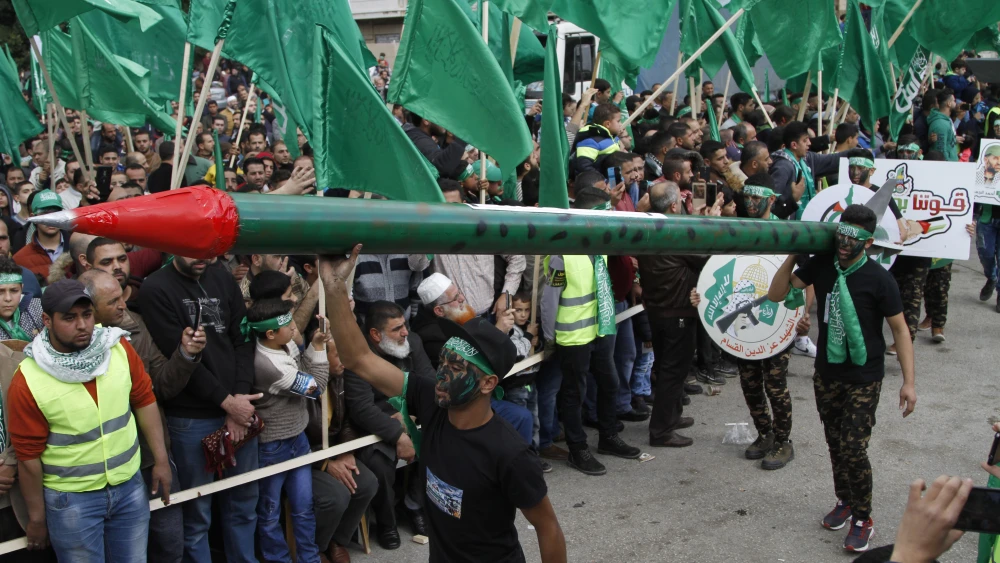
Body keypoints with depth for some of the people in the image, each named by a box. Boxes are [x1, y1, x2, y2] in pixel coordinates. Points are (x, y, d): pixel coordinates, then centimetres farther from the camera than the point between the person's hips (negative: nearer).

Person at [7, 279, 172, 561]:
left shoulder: (120, 348, -7)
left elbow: (144, 401, 4)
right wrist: (37, 517, -2)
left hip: (130, 487, 3)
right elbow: (29, 455, -9)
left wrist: (161, 460, 4)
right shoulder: (27, 382, -16)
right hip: (71, 500, -3)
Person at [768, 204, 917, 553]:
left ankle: (862, 519, 10)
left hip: (864, 379, -4)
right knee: (835, 443, 15)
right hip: (826, 374, 4)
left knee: (853, 448, -8)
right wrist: (793, 256, -15)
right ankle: (844, 501, 36)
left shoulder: (879, 279, -14)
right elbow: (775, 294, -2)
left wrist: (908, 382, -13)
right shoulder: (821, 265, -4)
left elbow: (900, 330, -9)